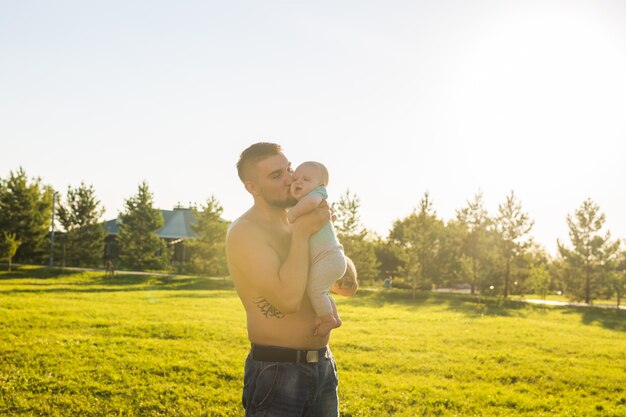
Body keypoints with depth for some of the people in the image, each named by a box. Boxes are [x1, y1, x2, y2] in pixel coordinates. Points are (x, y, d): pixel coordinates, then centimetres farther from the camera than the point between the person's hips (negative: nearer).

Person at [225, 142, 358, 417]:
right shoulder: (245, 232, -14)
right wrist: (302, 233, -18)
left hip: (322, 367, 8)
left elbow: (346, 286, 20)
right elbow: (288, 298, -26)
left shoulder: (297, 226, 11)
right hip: (277, 373, -8)